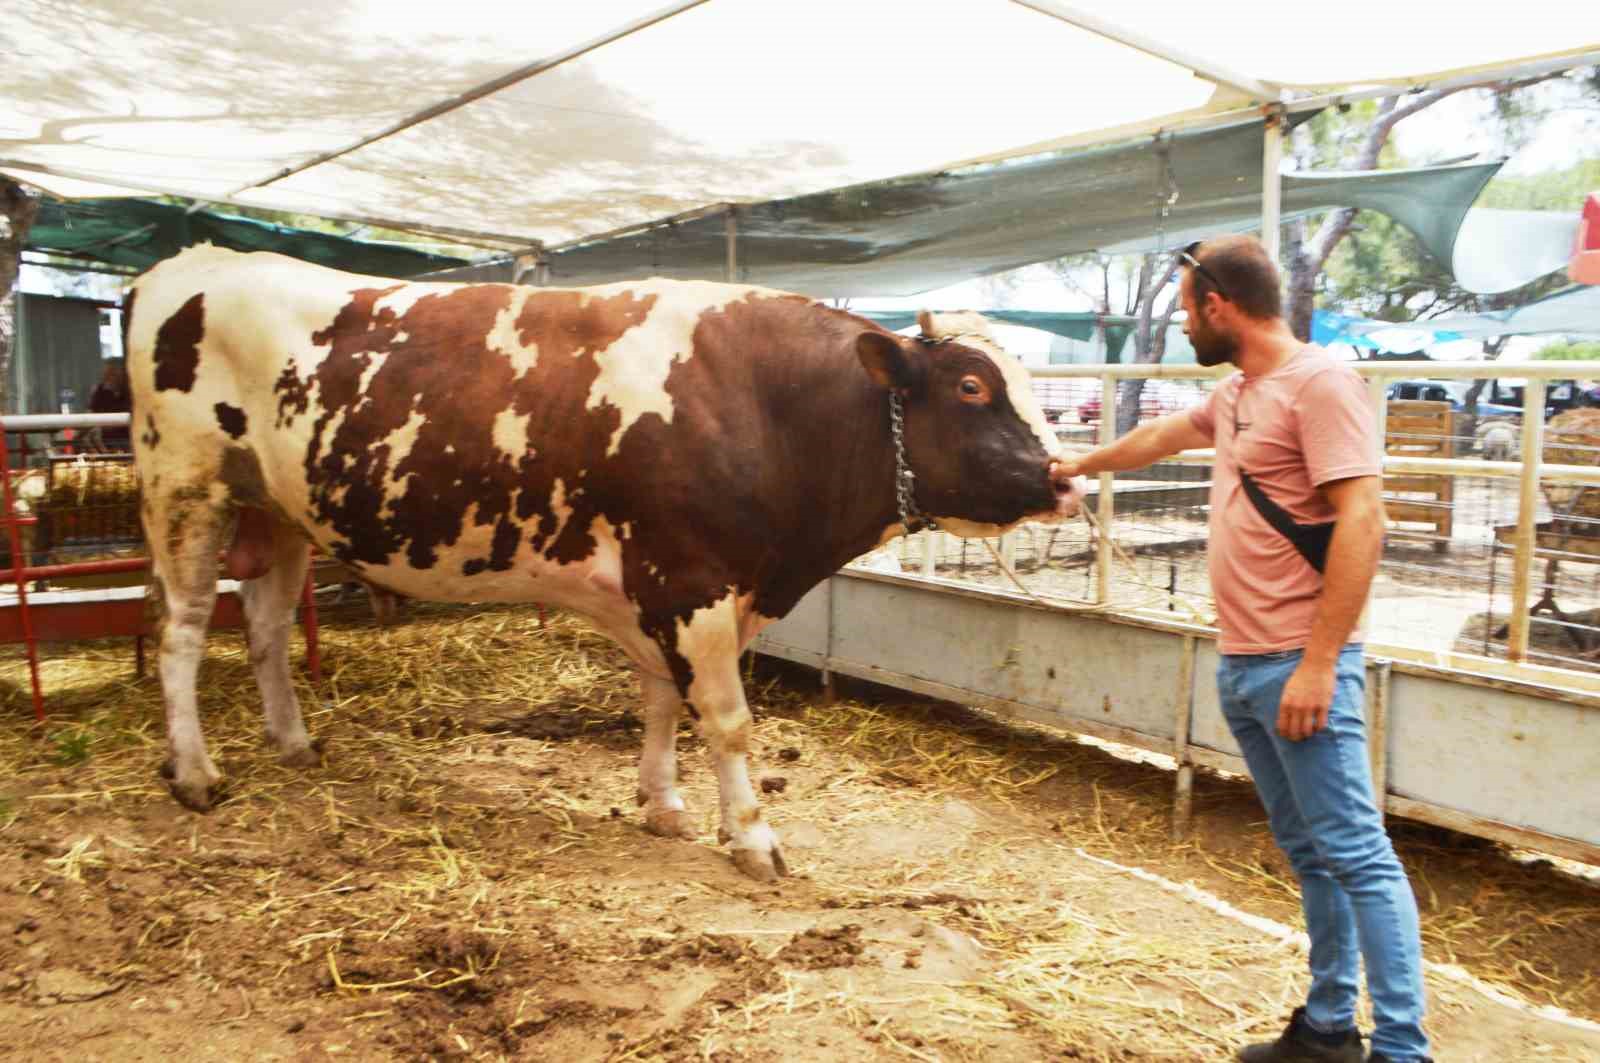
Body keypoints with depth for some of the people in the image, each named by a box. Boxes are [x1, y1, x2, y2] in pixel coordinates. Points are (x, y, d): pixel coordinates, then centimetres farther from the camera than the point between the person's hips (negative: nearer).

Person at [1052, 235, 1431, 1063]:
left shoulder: (1319, 383, -11)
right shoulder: (1234, 397, 16)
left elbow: (1361, 522, -18)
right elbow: (1158, 437, 35)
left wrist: (1318, 665, -21)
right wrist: (1080, 465, 49)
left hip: (1298, 668, -9)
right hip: (1241, 667, 9)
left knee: (1356, 855, -4)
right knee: (1308, 853, 14)